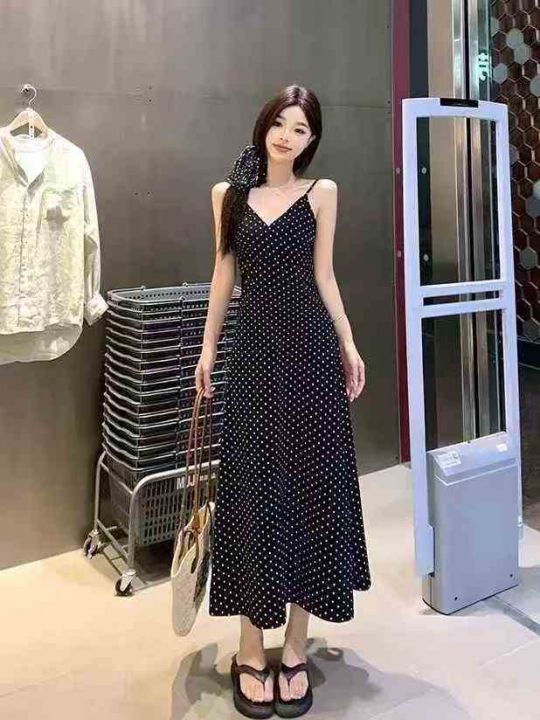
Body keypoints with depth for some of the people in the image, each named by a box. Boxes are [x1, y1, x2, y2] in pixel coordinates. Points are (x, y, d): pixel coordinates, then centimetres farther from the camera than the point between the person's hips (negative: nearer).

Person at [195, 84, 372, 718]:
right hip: (253, 350, 1)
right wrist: (208, 347, 9)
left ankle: (295, 647, 16)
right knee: (253, 488, 2)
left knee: (310, 483, 3)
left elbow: (323, 275, 7)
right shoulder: (228, 194, 9)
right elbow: (224, 273, 12)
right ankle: (250, 651, 13)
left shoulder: (322, 192, 6)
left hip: (310, 347, 0)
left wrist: (348, 346, 2)